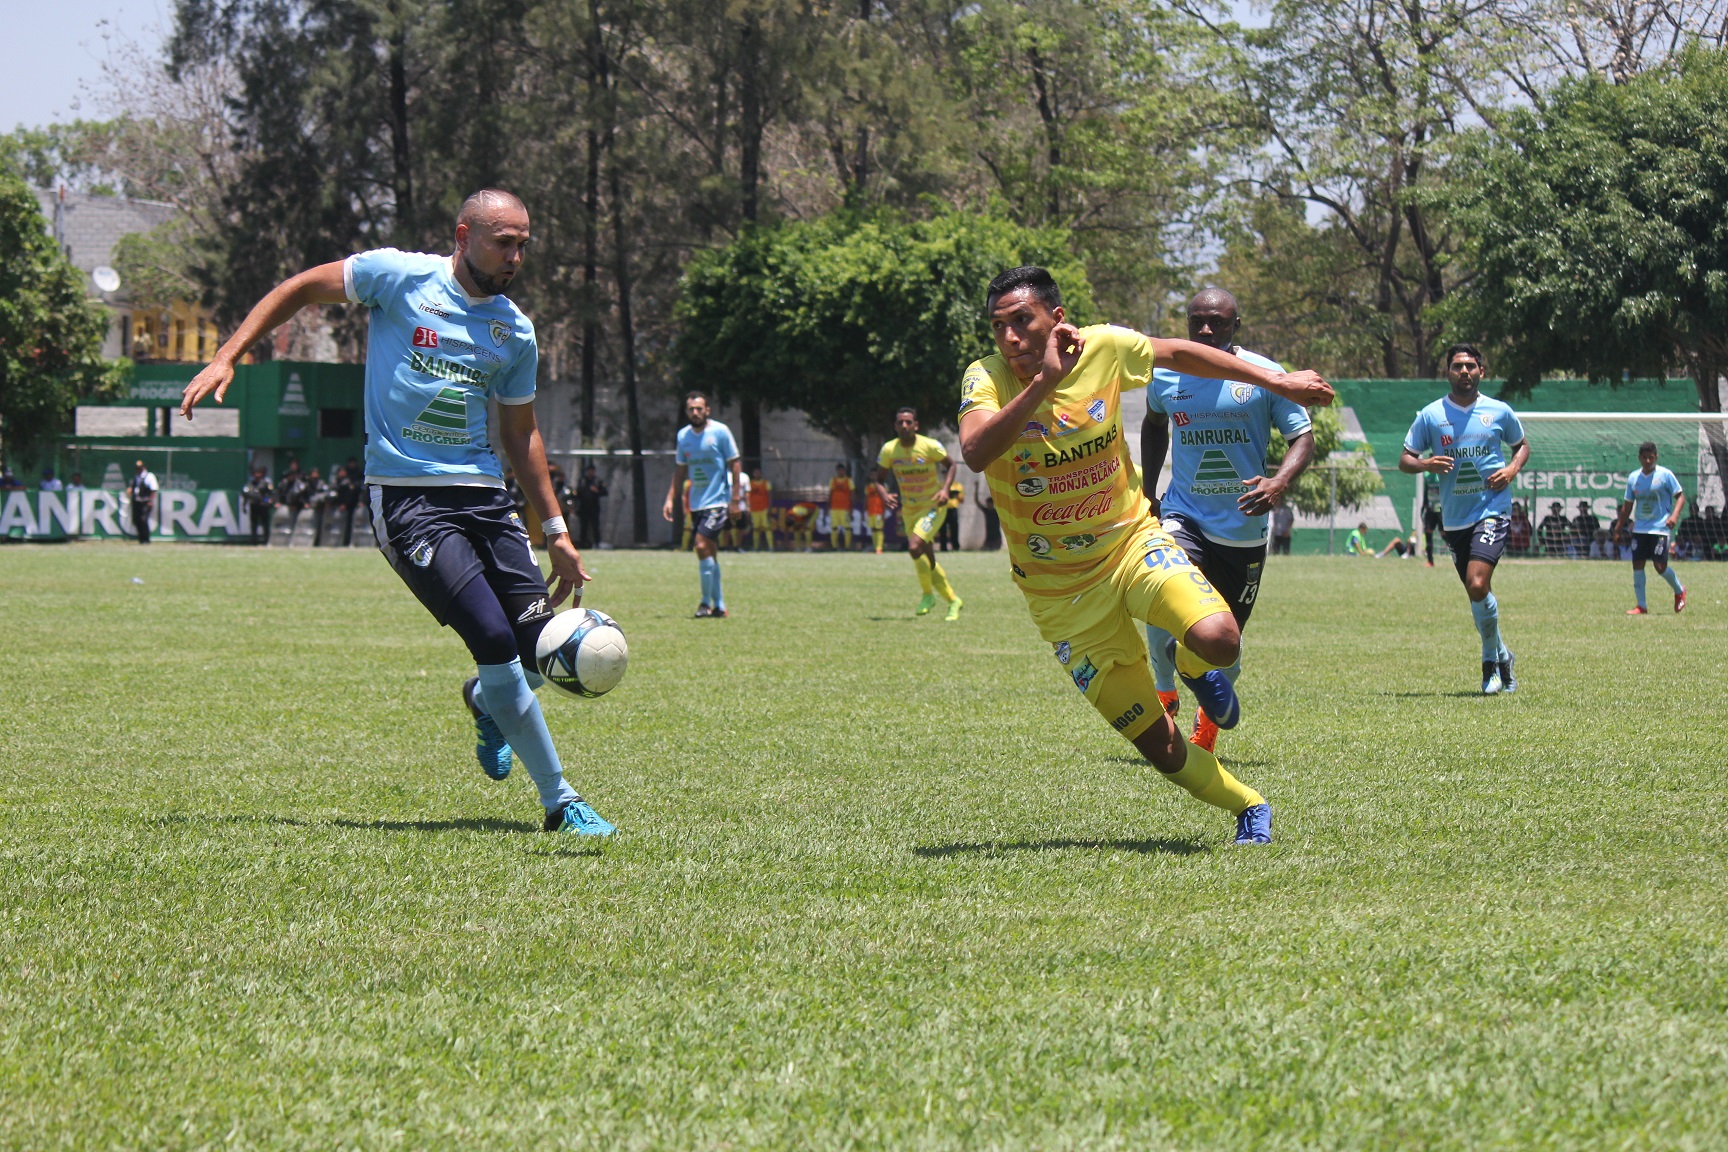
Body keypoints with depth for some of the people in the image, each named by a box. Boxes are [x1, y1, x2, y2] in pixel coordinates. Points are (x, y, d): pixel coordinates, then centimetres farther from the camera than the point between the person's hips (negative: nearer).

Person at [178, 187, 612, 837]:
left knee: (541, 650, -6)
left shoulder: (515, 332, 12)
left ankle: (485, 701, 32)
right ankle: (560, 802, -6)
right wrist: (227, 358, -1)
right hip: (406, 494, -5)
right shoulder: (401, 277, -3)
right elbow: (301, 289, 7)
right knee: (495, 640, -17)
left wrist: (556, 531, 19)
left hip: (484, 493, 5)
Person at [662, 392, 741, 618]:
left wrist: (735, 499, -9)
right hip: (696, 503, 6)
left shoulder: (720, 431, -7)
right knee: (709, 552, 9)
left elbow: (734, 464, -4)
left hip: (718, 501, -6)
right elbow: (680, 471, 17)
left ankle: (706, 602, -10)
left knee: (702, 546, -18)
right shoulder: (683, 435, 8)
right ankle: (719, 606, 15)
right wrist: (670, 499, 8)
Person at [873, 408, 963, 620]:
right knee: (927, 560, 7)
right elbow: (878, 479, 4)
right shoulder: (889, 450, -5)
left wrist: (945, 489, -16)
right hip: (909, 511, 5)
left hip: (933, 507, -5)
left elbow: (952, 465, 0)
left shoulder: (930, 446, -14)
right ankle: (953, 600, 23)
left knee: (915, 546, -25)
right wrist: (884, 495, -18)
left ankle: (928, 594, -6)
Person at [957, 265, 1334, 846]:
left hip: (1131, 540, 1)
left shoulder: (1105, 347, -11)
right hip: (1061, 589, -1)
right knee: (1158, 744, 0)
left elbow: (1179, 353, 10)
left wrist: (1278, 381, 15)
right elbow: (975, 454, -39)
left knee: (1217, 640, -29)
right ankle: (1250, 808, 26)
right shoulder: (986, 379, -18)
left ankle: (1194, 668, 9)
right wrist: (1043, 382, -46)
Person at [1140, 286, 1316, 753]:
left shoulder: (1265, 376, -6)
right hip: (1184, 512, 0)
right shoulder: (1165, 375, 2)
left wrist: (1280, 483, -25)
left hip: (1243, 527, 0)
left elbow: (1302, 437, -6)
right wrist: (1146, 490, 19)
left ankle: (1209, 719, 37)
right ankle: (1164, 692, -6)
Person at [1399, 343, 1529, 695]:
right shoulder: (1431, 415, 2)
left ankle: (1491, 659, -3)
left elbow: (1522, 445, 19)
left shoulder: (1499, 412, 2)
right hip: (1453, 518, 3)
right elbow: (1404, 460, 6)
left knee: (1477, 585, -20)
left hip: (1492, 510, -3)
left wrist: (1512, 468, -2)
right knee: (1477, 592, 9)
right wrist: (1425, 464, -16)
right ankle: (1501, 656, 30)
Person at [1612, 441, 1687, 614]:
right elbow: (1627, 504, 16)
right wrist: (1619, 527, 15)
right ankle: (1641, 606, 5)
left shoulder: (1665, 475, -5)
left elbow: (1680, 497, -5)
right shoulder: (1633, 478, 8)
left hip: (1660, 527, -5)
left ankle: (1679, 592, 18)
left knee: (1660, 566, -10)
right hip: (1639, 527, 5)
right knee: (1637, 564, -2)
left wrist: (1675, 515, -22)